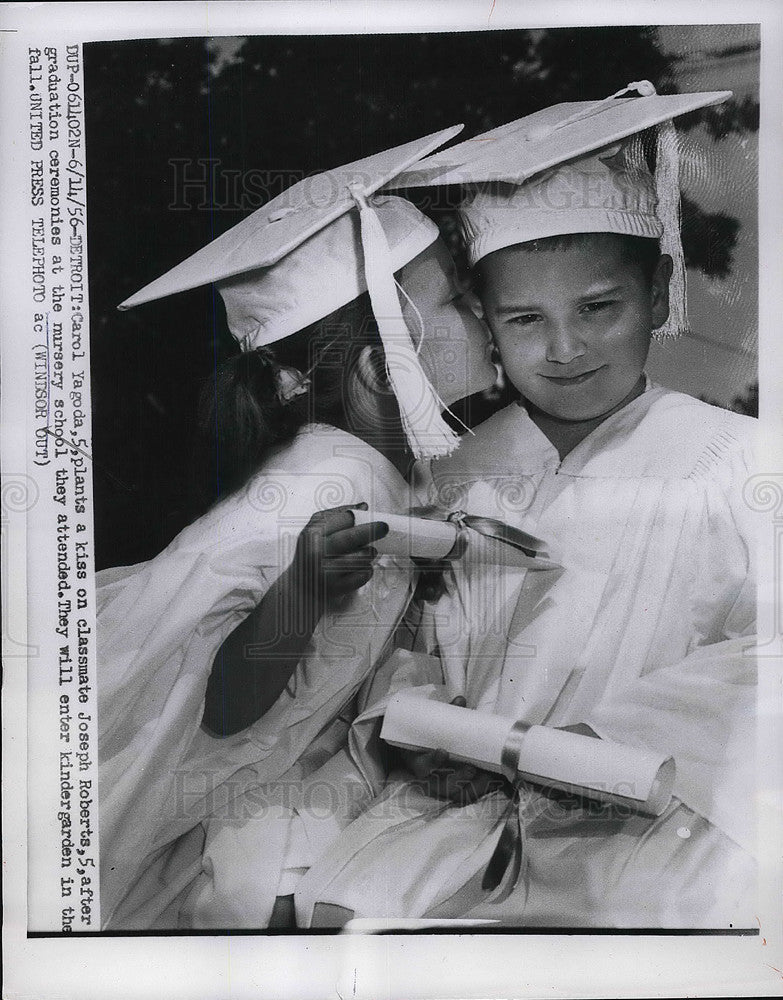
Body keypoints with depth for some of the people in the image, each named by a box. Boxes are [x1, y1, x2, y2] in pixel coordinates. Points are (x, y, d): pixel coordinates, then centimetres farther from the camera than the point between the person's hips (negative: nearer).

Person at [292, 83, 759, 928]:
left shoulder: (731, 460, -4)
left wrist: (617, 738, -20)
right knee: (339, 902, -16)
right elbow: (422, 642, 13)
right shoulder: (459, 477, 7)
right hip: (470, 801, 2)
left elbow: (753, 657, -9)